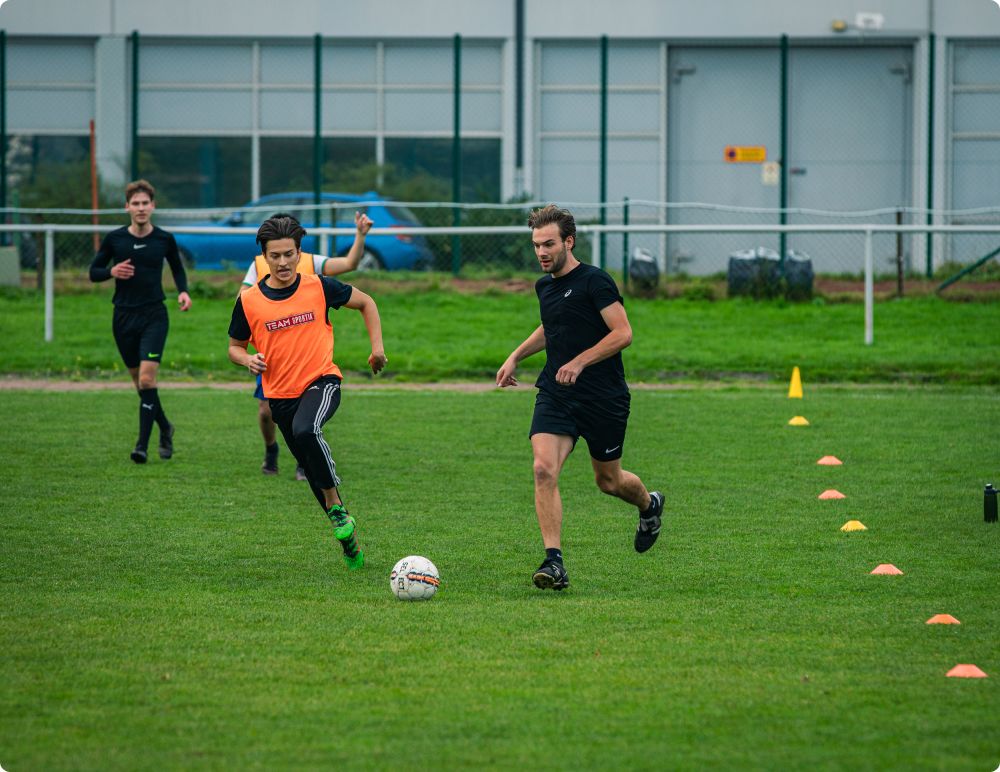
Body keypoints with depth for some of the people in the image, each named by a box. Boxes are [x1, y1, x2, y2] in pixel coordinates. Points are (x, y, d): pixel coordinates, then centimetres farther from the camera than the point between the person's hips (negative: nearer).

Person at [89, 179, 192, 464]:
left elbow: (177, 268, 17)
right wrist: (112, 271, -14)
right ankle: (165, 428, 33)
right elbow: (93, 271, 7)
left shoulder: (164, 239, 0)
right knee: (139, 381, 10)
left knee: (147, 377, -16)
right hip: (124, 317, 2)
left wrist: (183, 291, -1)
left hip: (154, 315, -2)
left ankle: (143, 444, -15)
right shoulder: (114, 239, -1)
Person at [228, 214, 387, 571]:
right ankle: (346, 532, 29)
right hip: (280, 394, 3)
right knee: (312, 467, 9)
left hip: (322, 380, -3)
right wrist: (248, 359, -11)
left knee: (305, 430, -35)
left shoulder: (319, 287, -6)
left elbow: (366, 303, 10)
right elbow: (235, 346, 11)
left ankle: (336, 506, -19)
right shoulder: (249, 301, -3)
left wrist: (377, 347, 4)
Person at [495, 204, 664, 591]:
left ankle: (649, 505, 47)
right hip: (555, 396, 5)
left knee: (608, 480, 11)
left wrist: (579, 362, -25)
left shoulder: (594, 281, -13)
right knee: (544, 469, -18)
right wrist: (515, 357, 22)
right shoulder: (544, 286, 10)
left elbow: (622, 333, -18)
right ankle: (553, 561, -19)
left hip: (604, 398, -5)